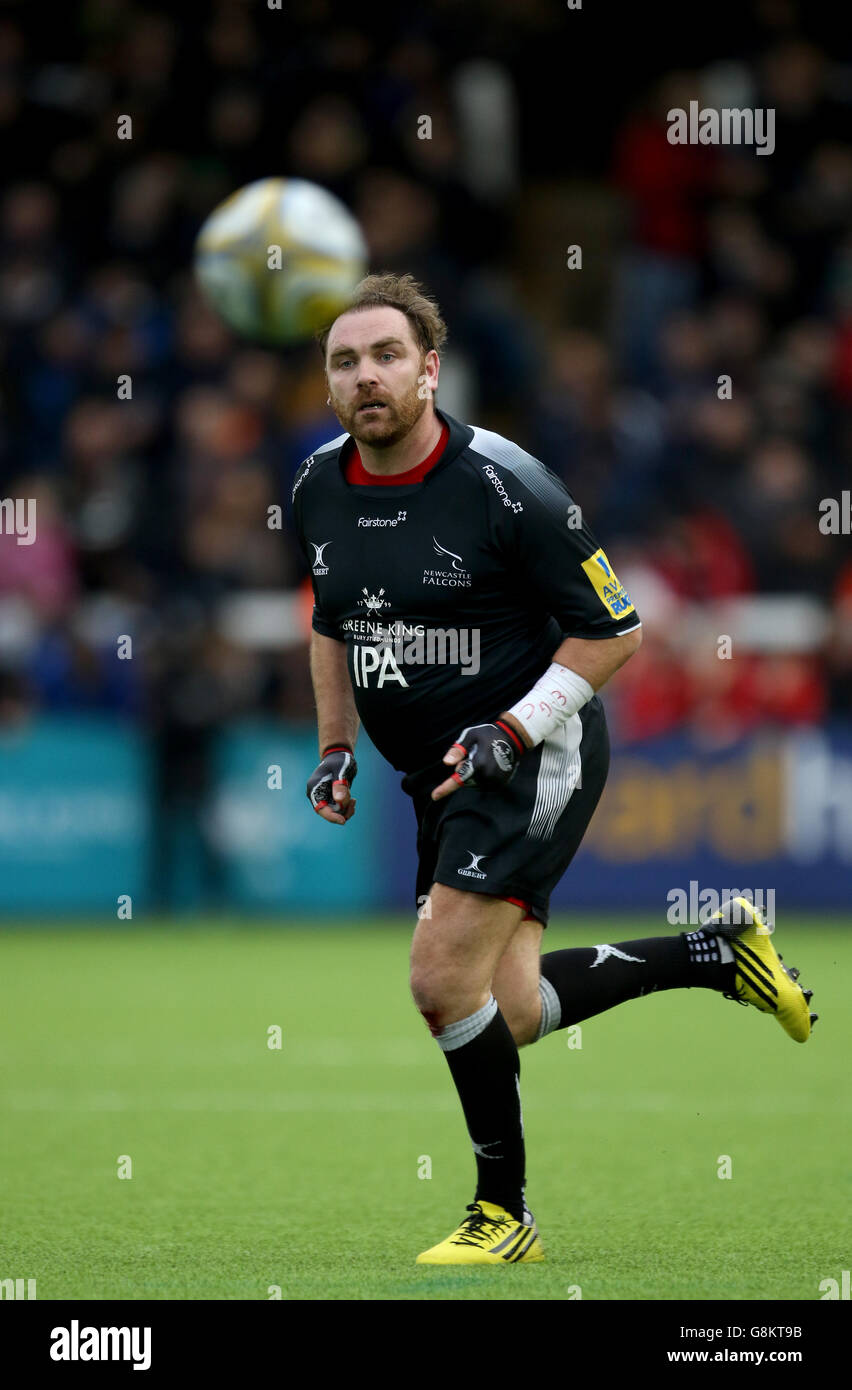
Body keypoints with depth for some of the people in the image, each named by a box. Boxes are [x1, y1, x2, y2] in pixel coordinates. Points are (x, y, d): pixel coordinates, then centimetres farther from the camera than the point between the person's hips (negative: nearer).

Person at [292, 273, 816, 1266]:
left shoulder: (503, 486, -18)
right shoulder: (318, 490, 1)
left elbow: (612, 629, -12)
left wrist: (512, 732, -19)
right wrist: (335, 747, 12)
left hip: (538, 761, -7)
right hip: (441, 775, 7)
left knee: (444, 982, -17)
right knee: (507, 1015, 4)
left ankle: (504, 1212, 1)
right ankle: (718, 952, 23)